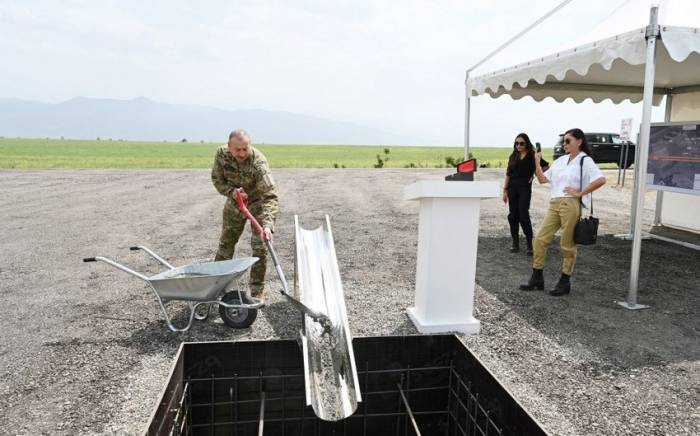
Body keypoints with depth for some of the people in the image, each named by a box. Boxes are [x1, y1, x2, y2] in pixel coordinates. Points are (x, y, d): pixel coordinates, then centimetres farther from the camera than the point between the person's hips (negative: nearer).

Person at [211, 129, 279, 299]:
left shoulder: (258, 162, -34)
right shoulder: (222, 154, -19)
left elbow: (270, 196, -39)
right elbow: (217, 179, -5)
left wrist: (267, 224, -52)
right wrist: (232, 191, -26)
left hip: (258, 204, -4)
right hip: (234, 204, 4)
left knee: (260, 248, -8)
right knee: (225, 244, 13)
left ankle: (257, 292, 7)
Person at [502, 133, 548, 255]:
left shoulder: (532, 156, -2)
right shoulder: (513, 156, 9)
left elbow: (546, 166, -1)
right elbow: (508, 174, 9)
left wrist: (535, 175, -5)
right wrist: (505, 190, 4)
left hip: (525, 188, -4)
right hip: (512, 188, 4)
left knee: (523, 215, -10)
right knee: (513, 215, 5)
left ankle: (529, 243, 0)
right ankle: (515, 243, 14)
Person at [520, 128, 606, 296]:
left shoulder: (585, 160, -3)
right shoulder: (560, 160, 17)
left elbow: (601, 180, -16)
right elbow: (542, 179, 16)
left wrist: (580, 193, -13)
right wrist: (536, 162, 6)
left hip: (570, 205, -6)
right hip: (554, 204, 7)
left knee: (567, 244, 1)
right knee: (540, 239, 2)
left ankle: (565, 282, 13)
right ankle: (537, 278, 10)